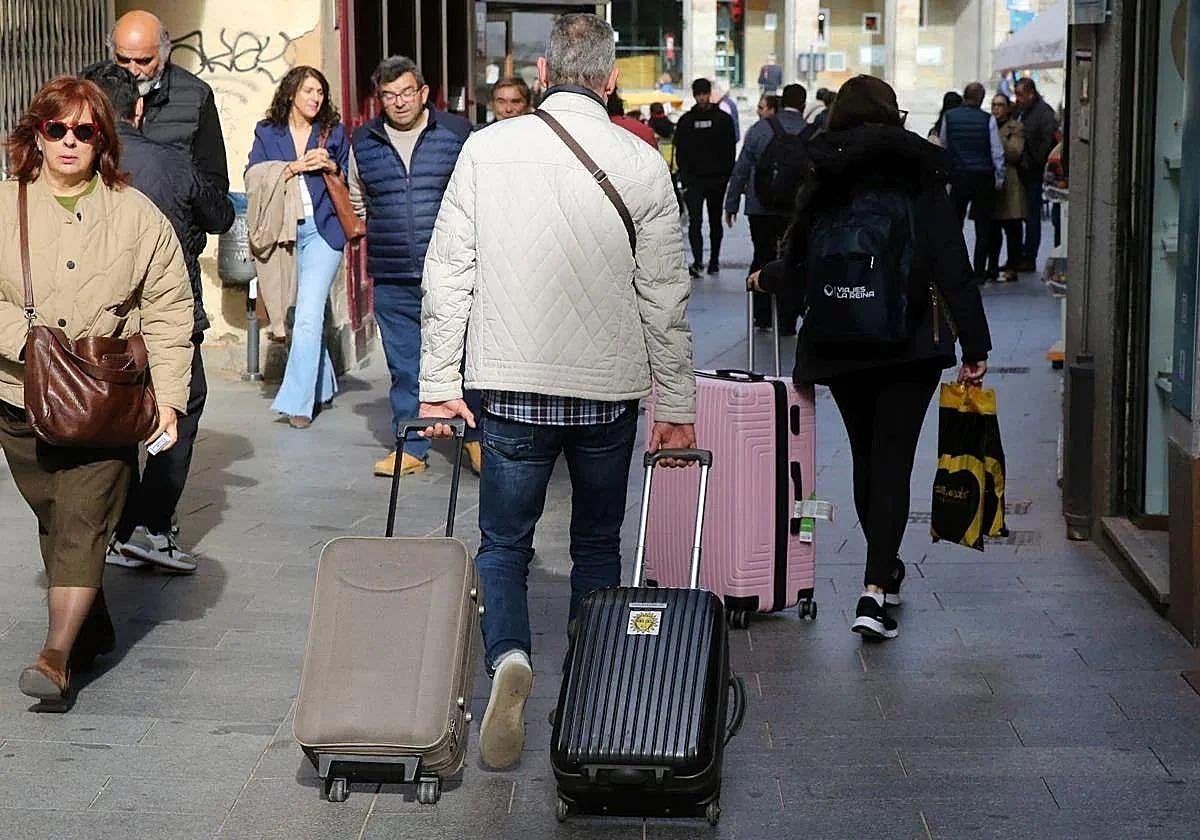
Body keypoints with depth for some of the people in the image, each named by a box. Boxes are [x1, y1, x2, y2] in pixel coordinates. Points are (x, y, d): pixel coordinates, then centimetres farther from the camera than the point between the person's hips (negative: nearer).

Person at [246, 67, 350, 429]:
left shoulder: (334, 132, 9)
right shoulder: (267, 133, 10)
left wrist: (331, 167, -6)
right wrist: (293, 167, -12)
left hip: (322, 230, -2)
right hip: (283, 231, 2)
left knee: (308, 315, -14)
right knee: (301, 314, 9)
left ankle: (297, 401, -15)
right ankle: (323, 387, 26)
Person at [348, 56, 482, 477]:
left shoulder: (457, 133, 2)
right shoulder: (364, 143, 11)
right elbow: (356, 202, 27)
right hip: (392, 281, 3)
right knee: (404, 367, 8)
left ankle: (476, 436, 18)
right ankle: (410, 447, 17)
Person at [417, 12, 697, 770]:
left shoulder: (487, 149, -4)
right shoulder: (643, 164, -4)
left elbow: (448, 274, -2)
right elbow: (666, 297, -1)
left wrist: (440, 381, 5)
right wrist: (677, 405, 7)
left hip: (513, 387, 0)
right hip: (610, 391, 1)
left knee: (504, 539, 10)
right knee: (598, 543, 17)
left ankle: (509, 657, -15)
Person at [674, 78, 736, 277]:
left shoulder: (723, 119, 4)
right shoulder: (685, 121, 7)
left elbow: (730, 151, 4)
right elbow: (680, 153, 5)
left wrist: (726, 176, -5)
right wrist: (685, 178, -6)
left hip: (717, 179, 0)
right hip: (694, 179, 0)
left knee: (715, 222, 10)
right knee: (695, 221, -12)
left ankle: (714, 261, 19)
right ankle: (697, 262, -17)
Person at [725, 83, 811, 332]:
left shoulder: (759, 128, -2)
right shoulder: (812, 133, -5)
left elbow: (741, 169, 0)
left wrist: (732, 204, 7)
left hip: (760, 208, 1)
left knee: (762, 257, 14)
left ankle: (762, 316, 13)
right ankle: (786, 322, 7)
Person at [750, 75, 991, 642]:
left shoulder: (820, 181, 1)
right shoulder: (919, 174, -3)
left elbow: (799, 266, 6)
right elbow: (952, 267, -7)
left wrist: (765, 280, 29)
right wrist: (975, 345, -4)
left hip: (838, 343, 2)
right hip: (910, 341, -2)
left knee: (867, 458, 18)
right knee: (893, 463, -3)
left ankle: (884, 571, 35)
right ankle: (875, 591, -15)